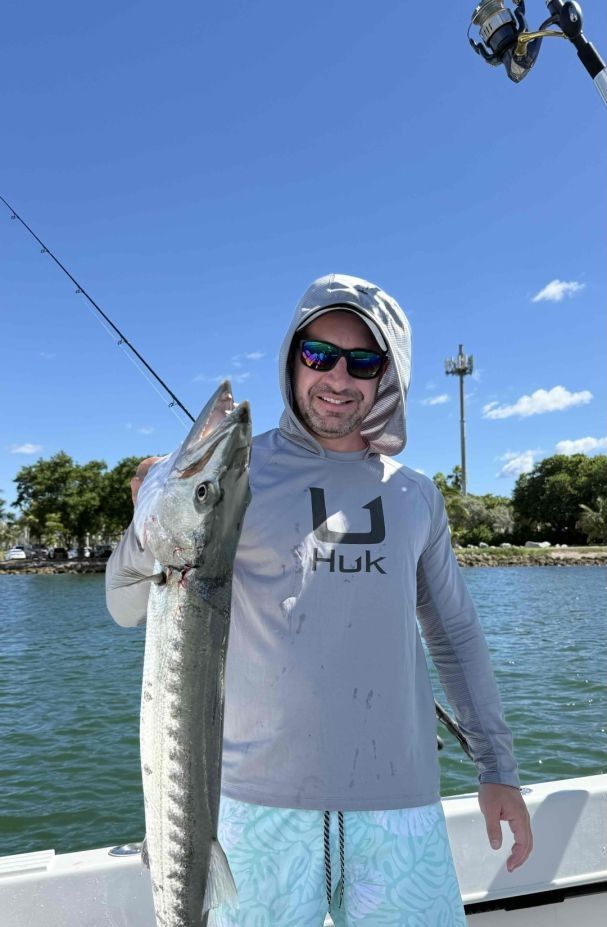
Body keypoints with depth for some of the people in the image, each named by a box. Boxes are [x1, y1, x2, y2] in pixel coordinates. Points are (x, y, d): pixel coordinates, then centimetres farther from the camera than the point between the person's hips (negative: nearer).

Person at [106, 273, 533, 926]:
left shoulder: (415, 495, 6)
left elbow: (455, 634, 14)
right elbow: (127, 607, -5)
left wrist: (498, 769, 11)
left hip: (399, 800, 3)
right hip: (260, 798, -2)